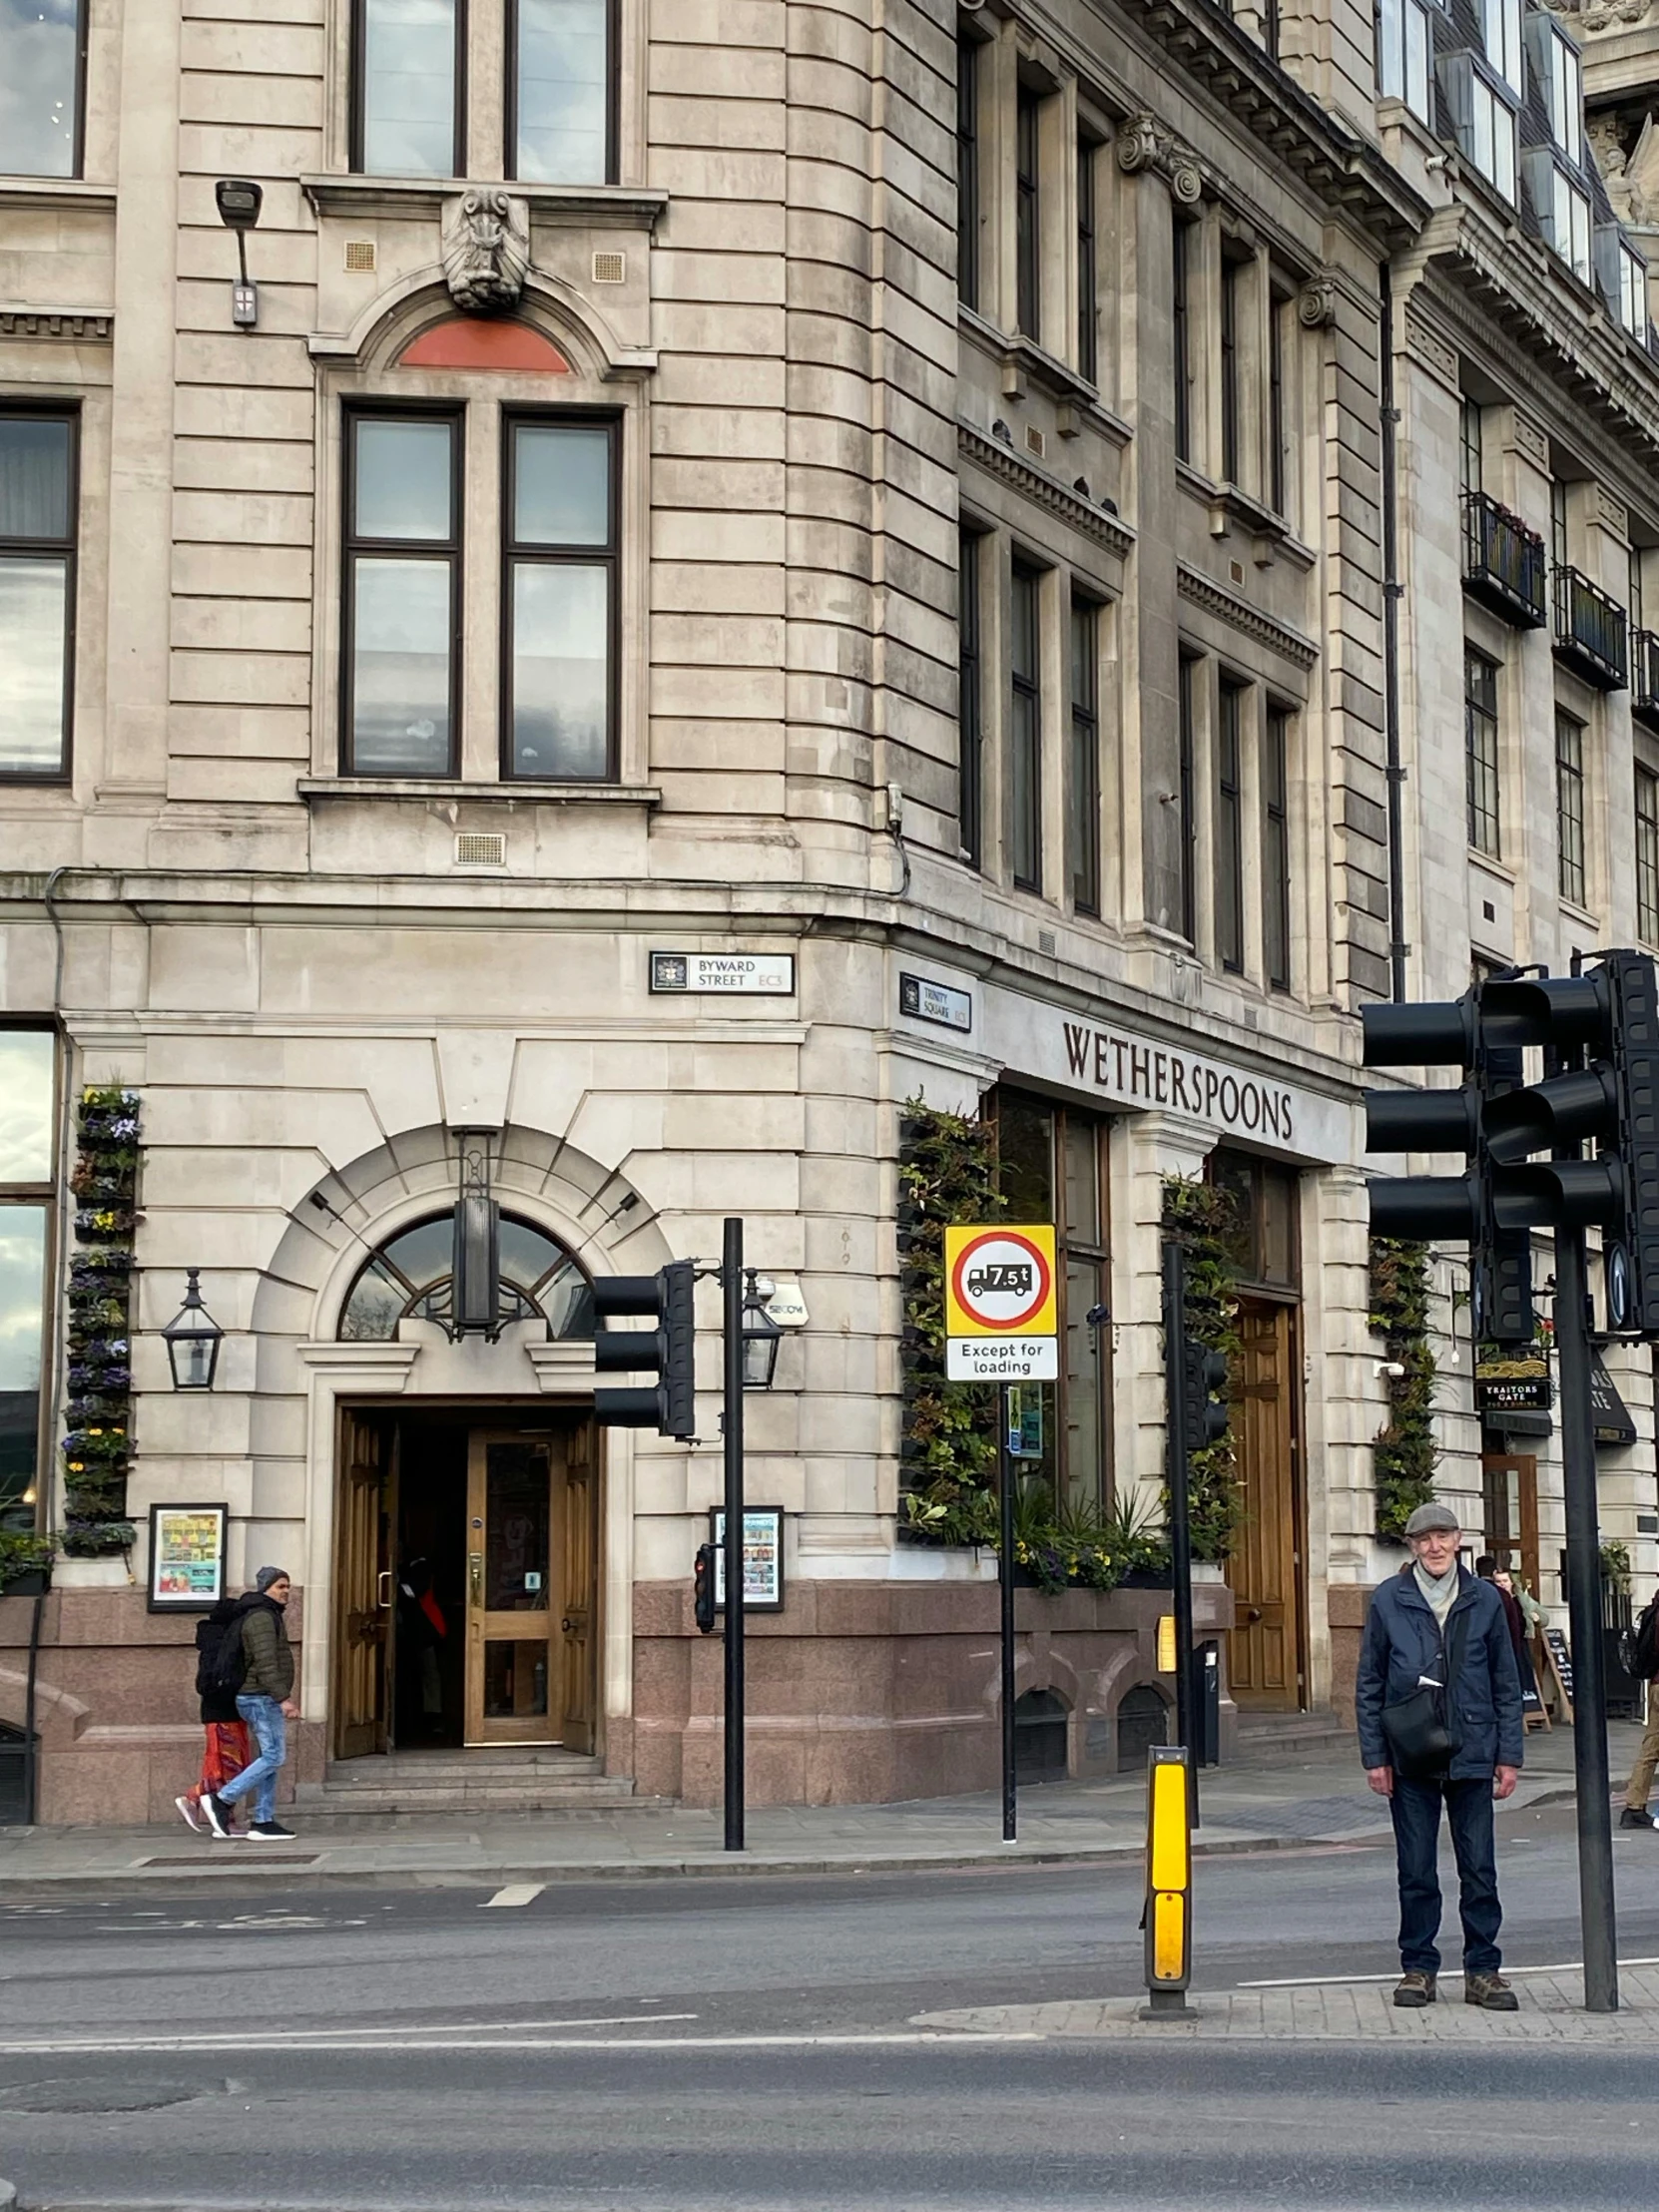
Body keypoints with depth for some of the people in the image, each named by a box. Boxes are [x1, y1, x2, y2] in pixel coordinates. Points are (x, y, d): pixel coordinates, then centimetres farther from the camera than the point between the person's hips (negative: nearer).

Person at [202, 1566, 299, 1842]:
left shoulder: (268, 1616, 20)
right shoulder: (261, 1617, -13)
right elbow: (265, 1664, -22)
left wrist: (283, 1698, 26)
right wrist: (283, 1698, -26)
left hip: (261, 1699, 11)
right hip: (261, 1698, -11)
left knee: (270, 1758, 9)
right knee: (273, 1756, -12)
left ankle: (263, 1821, 7)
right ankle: (221, 1800, -12)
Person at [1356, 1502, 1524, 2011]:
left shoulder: (1484, 1600, 4)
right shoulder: (1388, 1600, 1)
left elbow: (1505, 1684, 9)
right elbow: (1369, 1685, 4)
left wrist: (1509, 1756, 5)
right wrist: (1374, 1756, -1)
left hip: (1471, 1754, 1)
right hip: (1410, 1758, -1)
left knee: (1480, 1868, 2)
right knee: (1416, 1872, 5)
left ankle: (1482, 1969, 12)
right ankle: (1418, 1968, 16)